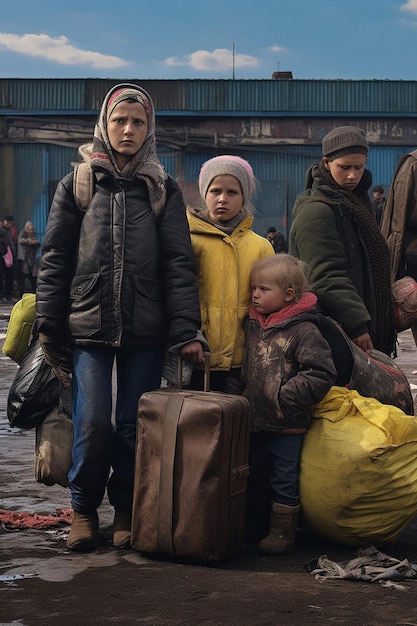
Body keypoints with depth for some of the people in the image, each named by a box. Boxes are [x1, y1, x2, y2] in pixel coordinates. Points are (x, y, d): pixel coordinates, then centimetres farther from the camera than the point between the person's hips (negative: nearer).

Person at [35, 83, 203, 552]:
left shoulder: (163, 190, 8)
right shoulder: (77, 184, 7)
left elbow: (178, 263, 3)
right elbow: (55, 259, 5)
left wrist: (185, 330, -6)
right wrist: (49, 327, -1)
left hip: (146, 330, 1)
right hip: (88, 326, -1)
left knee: (135, 425, 3)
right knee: (92, 424, -7)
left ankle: (126, 511, 21)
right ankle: (84, 509, 14)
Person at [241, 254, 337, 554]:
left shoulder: (304, 330, -15)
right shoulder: (252, 324, 5)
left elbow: (323, 372, -21)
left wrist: (287, 397, -20)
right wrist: (247, 397, 9)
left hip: (287, 425, -6)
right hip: (256, 420, 7)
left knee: (284, 481, 5)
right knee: (255, 478, 18)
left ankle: (283, 531, 17)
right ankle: (251, 527, 30)